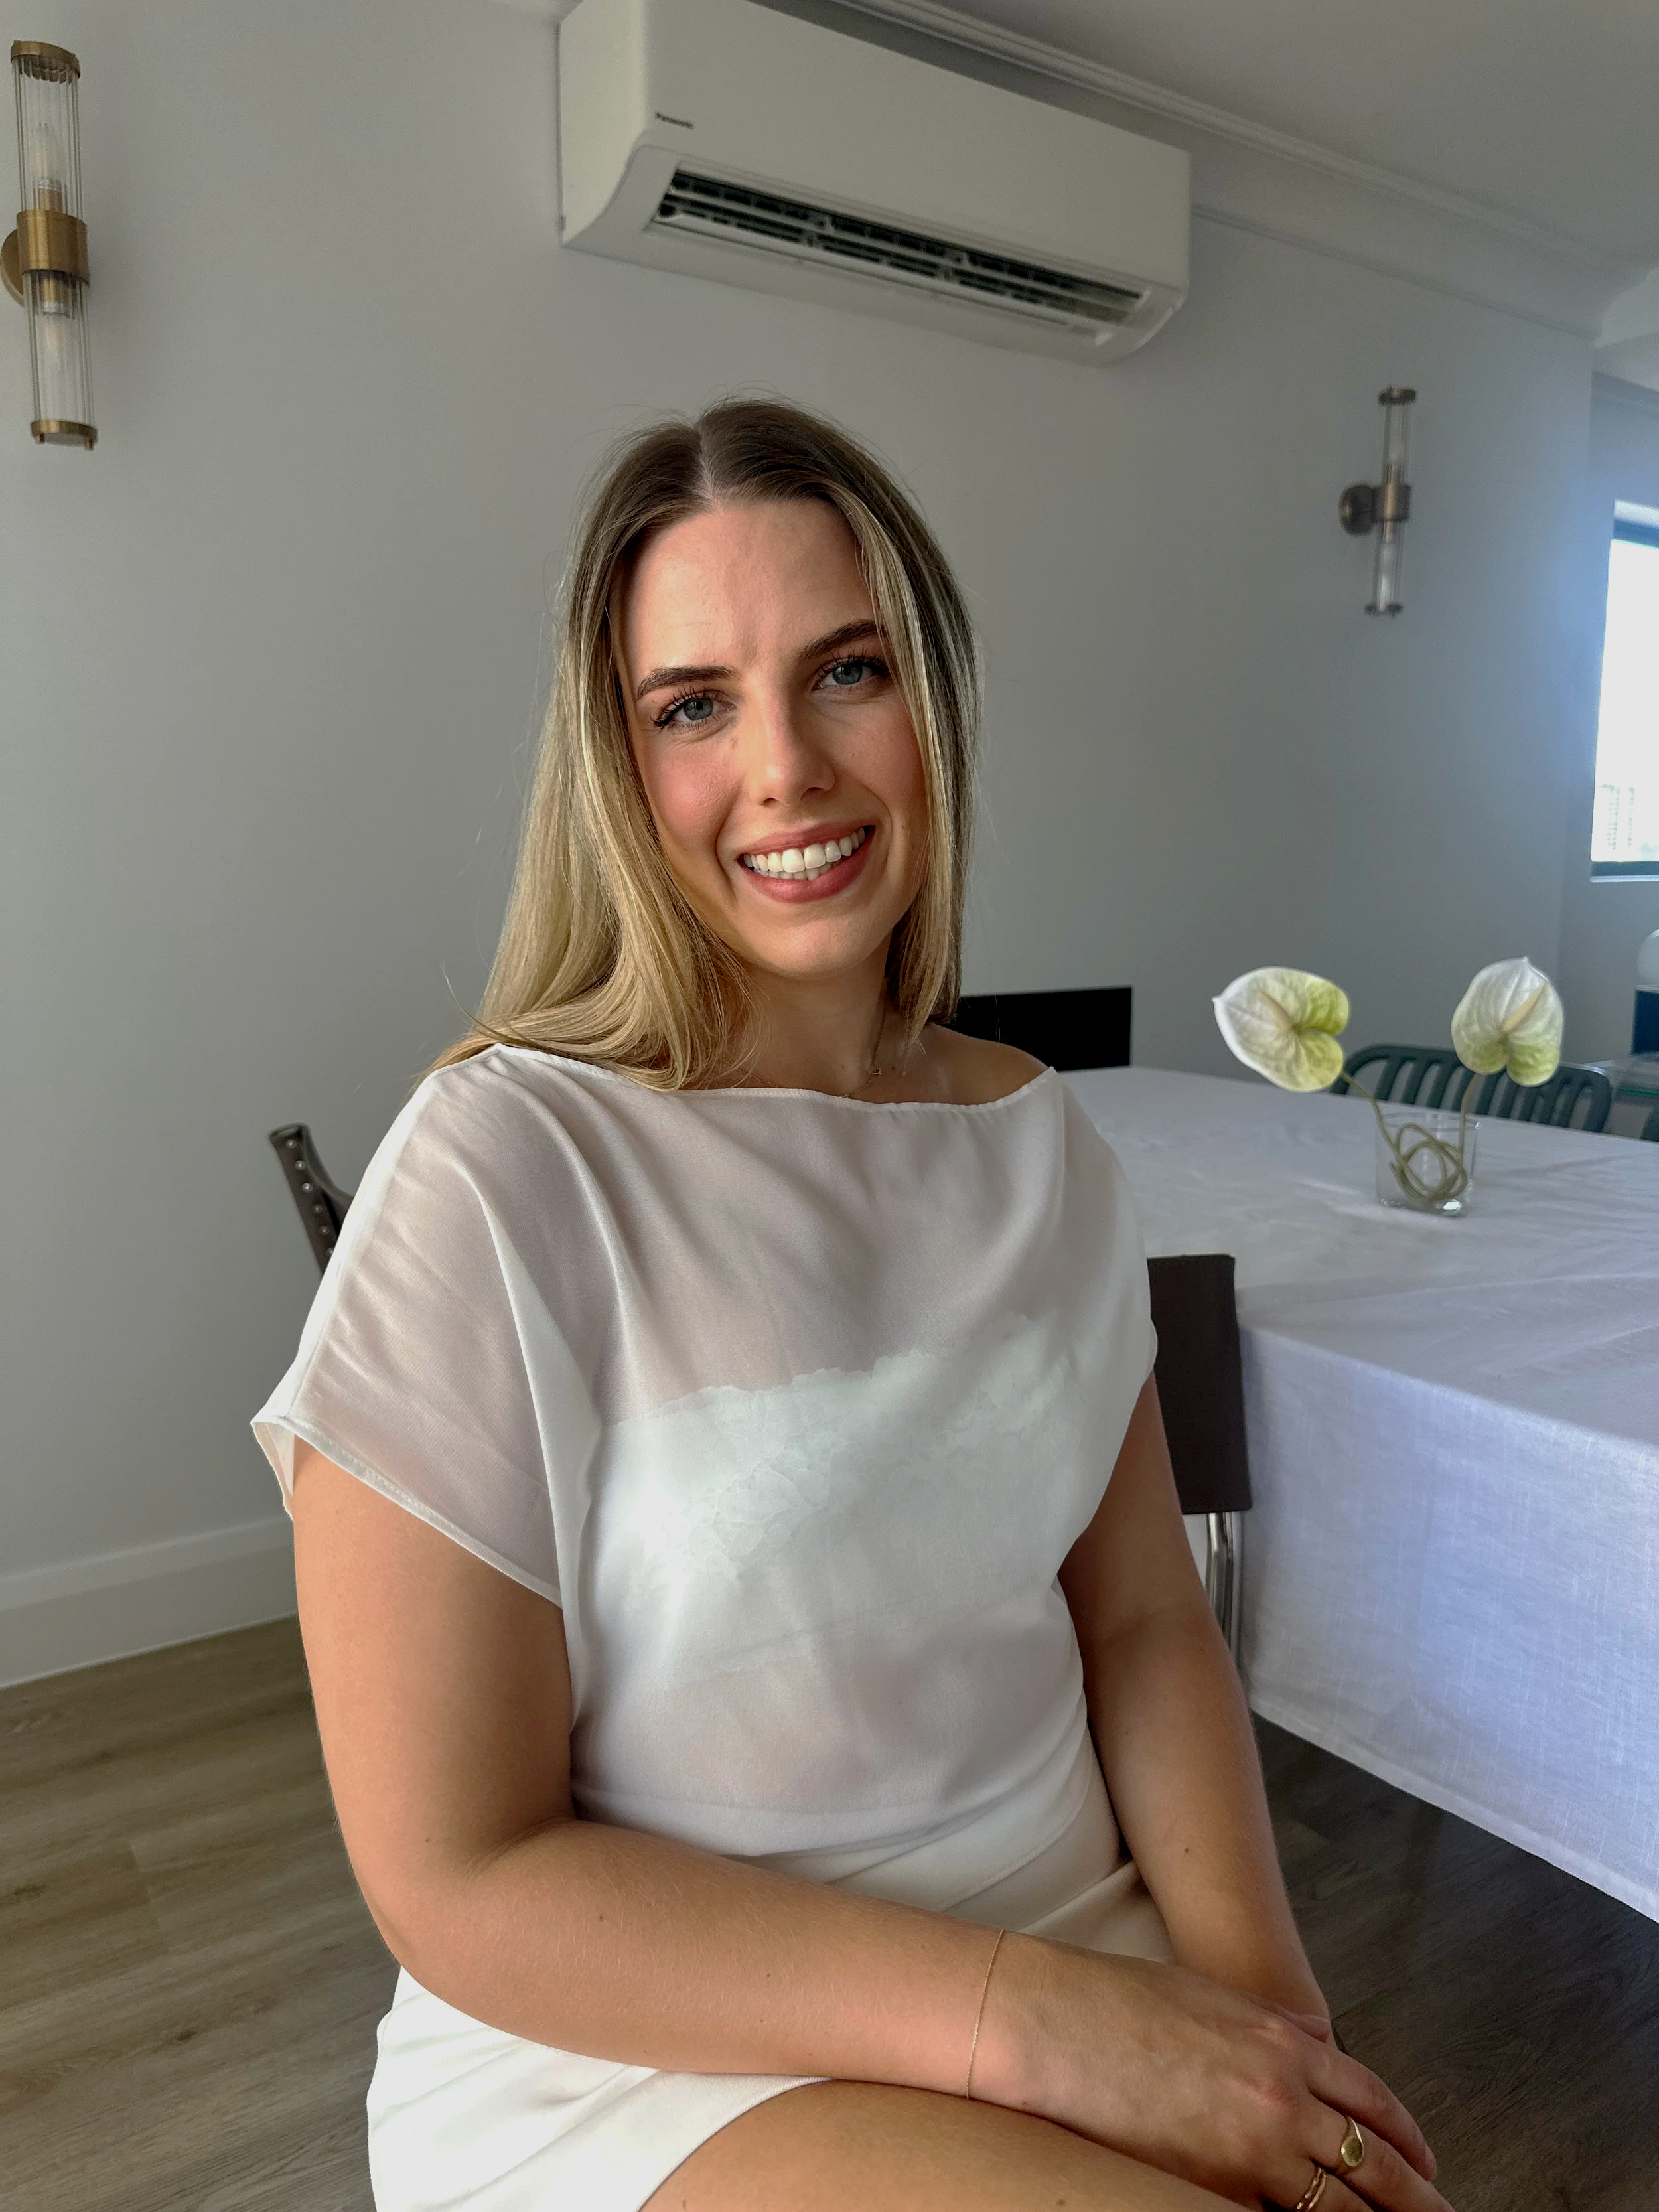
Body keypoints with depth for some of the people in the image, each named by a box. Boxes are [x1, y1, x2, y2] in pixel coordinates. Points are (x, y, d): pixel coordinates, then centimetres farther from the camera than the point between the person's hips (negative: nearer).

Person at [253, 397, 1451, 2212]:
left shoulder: (1041, 1142, 1)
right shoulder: (500, 1172, -18)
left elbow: (1145, 1622, 5)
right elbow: (458, 1884, -15)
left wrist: (1261, 1986, -11)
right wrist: (1032, 2020, -19)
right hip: (637, 2043, -4)